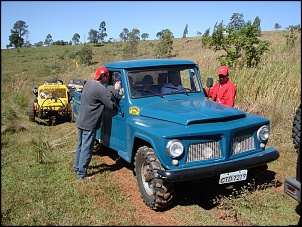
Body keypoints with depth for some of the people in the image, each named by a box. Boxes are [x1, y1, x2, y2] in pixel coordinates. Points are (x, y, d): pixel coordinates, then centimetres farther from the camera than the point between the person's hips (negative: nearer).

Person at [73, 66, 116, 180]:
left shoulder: (88, 83, 5)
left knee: (80, 145, 22)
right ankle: (82, 173, 12)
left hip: (80, 121, 9)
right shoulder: (100, 89, -21)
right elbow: (111, 105, -17)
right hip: (89, 124, -9)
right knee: (86, 149, 2)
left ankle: (76, 167, 36)